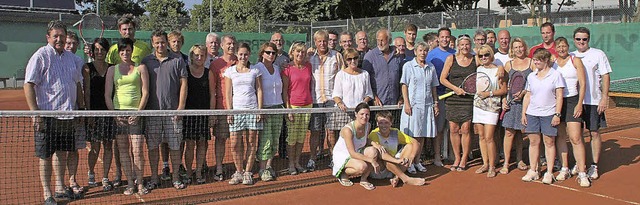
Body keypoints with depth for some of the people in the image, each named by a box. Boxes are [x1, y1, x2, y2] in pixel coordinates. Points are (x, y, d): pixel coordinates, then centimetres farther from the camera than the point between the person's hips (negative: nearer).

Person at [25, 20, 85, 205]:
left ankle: (60, 187, 26)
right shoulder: (40, 56, -7)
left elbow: (78, 84, 20)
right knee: (46, 155, 2)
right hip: (47, 115, -5)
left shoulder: (72, 58, 11)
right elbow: (29, 85, -11)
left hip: (68, 114, 6)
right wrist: (35, 113, -17)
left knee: (63, 153, 14)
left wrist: (81, 108, 16)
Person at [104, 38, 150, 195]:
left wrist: (138, 112, -8)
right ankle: (130, 183, 11)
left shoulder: (140, 68, 7)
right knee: (123, 150, 3)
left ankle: (140, 183, 4)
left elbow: (145, 92, 1)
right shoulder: (112, 69, 11)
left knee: (137, 150, -7)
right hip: (118, 113, 2)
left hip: (135, 113, -2)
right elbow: (107, 95, 8)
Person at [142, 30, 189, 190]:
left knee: (175, 146, 4)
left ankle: (176, 178, 16)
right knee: (152, 146, 5)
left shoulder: (177, 60, 3)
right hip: (152, 111, 1)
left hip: (173, 111, -1)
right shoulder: (146, 61, 8)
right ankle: (154, 179, 17)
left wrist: (180, 107, -6)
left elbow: (183, 84, 1)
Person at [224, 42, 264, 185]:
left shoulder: (255, 71, 9)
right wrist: (229, 111, -2)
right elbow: (228, 93, 6)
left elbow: (259, 90, 8)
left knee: (251, 143, 1)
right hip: (236, 109, 0)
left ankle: (247, 173, 11)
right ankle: (239, 172, 11)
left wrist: (259, 109, -1)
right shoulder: (230, 71, 8)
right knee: (235, 144, -4)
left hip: (252, 109, 0)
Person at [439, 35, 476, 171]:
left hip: (468, 98, -1)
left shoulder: (476, 60, 5)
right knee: (453, 129, 3)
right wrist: (455, 88, -10)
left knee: (465, 129, -3)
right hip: (452, 99, 1)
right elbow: (442, 79, 2)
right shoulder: (451, 59, 4)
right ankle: (456, 158, 17)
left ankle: (464, 160, 11)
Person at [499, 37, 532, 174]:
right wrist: (503, 100, -1)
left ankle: (519, 159, 21)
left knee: (520, 131, 8)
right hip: (511, 101, 1)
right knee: (509, 132, -4)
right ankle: (506, 162, 1)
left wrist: (524, 92, -14)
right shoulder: (508, 64, 9)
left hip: (526, 101, 0)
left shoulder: (532, 63, 4)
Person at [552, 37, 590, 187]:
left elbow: (583, 84, -2)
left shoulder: (576, 61, 2)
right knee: (560, 137, 7)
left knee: (575, 138, -10)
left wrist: (579, 104, -9)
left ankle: (582, 174, -7)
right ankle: (565, 169, 18)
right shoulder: (551, 63, 10)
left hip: (572, 101, -3)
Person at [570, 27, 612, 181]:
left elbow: (606, 76, -3)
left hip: (593, 101, -3)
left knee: (594, 133, 1)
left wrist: (604, 98, -11)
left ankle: (594, 166, 9)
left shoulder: (598, 54, 0)